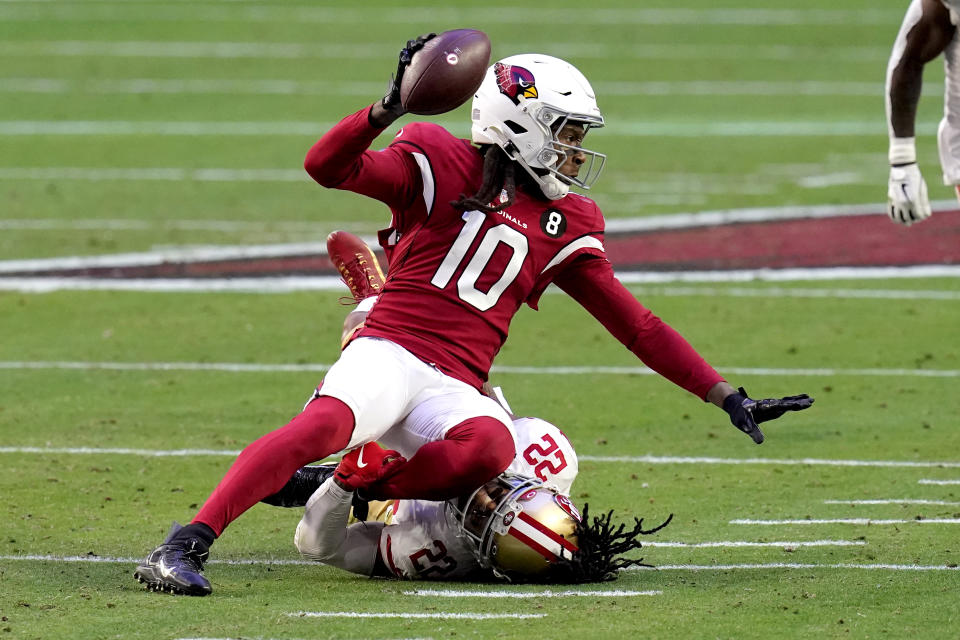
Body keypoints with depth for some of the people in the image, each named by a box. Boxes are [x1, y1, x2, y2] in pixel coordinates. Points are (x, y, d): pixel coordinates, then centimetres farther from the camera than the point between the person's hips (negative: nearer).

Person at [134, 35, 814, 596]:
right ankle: (186, 545, -40)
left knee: (492, 444, -33)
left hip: (456, 389, 4)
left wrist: (727, 396, 17)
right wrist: (393, 107, -23)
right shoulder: (444, 168, 6)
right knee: (330, 421, -37)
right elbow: (328, 167, -7)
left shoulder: (564, 229, 20)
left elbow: (637, 326, 22)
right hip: (390, 353, -4)